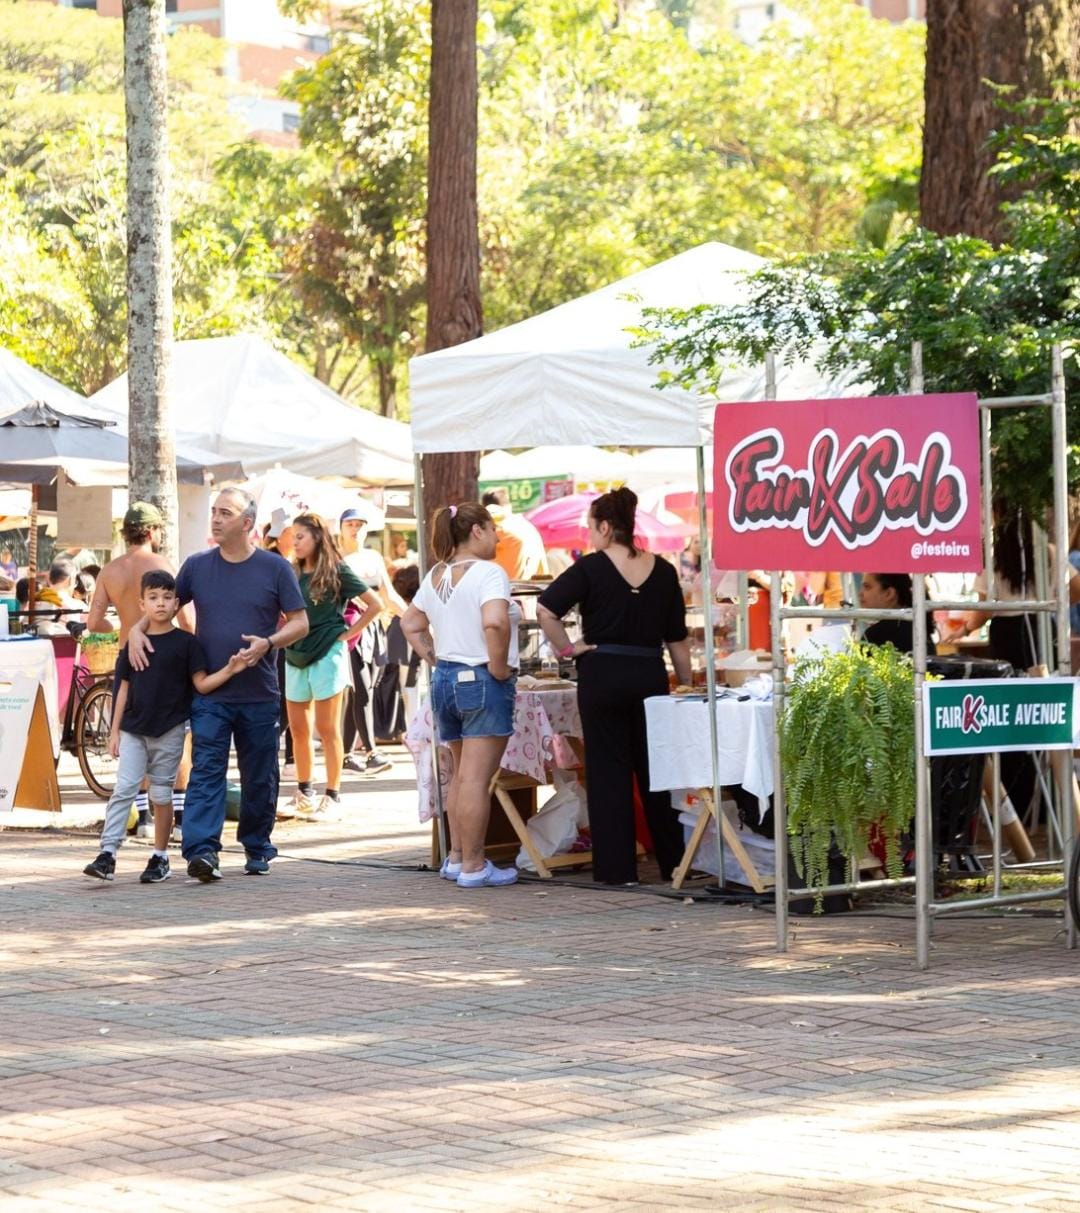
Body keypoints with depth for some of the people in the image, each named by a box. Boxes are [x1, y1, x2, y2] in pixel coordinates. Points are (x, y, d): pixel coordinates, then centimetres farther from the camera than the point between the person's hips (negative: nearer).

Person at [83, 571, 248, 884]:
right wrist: (115, 731, 7)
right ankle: (107, 855, -11)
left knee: (161, 795, 6)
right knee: (123, 790, -6)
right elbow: (124, 688, 9)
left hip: (169, 731, -2)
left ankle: (160, 858, 16)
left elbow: (201, 684, -3)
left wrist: (229, 671, -20)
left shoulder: (185, 643, -1)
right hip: (134, 730, 2)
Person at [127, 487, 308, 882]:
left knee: (259, 777, 9)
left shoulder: (275, 568, 1)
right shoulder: (197, 566, 6)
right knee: (206, 771, -12)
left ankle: (257, 848, 24)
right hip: (209, 694, 0)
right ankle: (202, 850, -21)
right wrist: (137, 629, -3)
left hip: (260, 696, 0)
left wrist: (268, 644, -16)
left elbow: (300, 622, 2)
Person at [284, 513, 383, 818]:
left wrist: (346, 634, -5)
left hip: (327, 655, -5)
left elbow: (375, 604, -4)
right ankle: (304, 793, 18)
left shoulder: (336, 571, -4)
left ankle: (332, 795, 3)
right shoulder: (292, 573, 9)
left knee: (327, 729, -2)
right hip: (295, 656, 5)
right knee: (298, 729, 7)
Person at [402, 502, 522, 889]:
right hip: (482, 682, -8)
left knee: (460, 775, 19)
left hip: (444, 679, 8)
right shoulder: (488, 573, -14)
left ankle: (456, 857, 24)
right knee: (476, 778, -5)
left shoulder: (435, 577, 11)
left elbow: (410, 624, 20)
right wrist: (499, 667, -17)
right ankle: (473, 866, -3)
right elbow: (495, 623, -29)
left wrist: (434, 658, 15)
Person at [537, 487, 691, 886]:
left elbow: (545, 610, -17)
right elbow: (677, 637, 7)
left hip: (602, 675, -3)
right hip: (650, 674, 3)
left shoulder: (591, 568, -7)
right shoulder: (662, 571, 3)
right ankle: (674, 862, 17)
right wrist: (687, 685, 13)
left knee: (608, 771, 4)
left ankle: (616, 867, 3)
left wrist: (566, 648, -5)